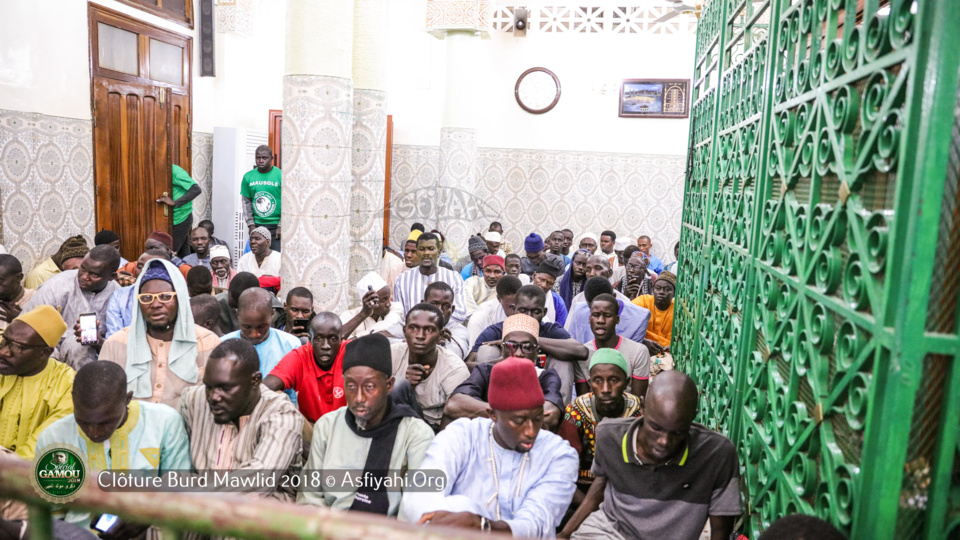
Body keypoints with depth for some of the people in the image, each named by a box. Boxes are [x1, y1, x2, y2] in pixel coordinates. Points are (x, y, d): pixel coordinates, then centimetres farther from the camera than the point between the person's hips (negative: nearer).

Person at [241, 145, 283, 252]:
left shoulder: (280, 176, -4)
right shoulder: (248, 177, 8)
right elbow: (246, 202, 10)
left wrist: (281, 226, -9)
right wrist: (251, 225, 2)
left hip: (276, 225, -3)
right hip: (256, 225, 3)